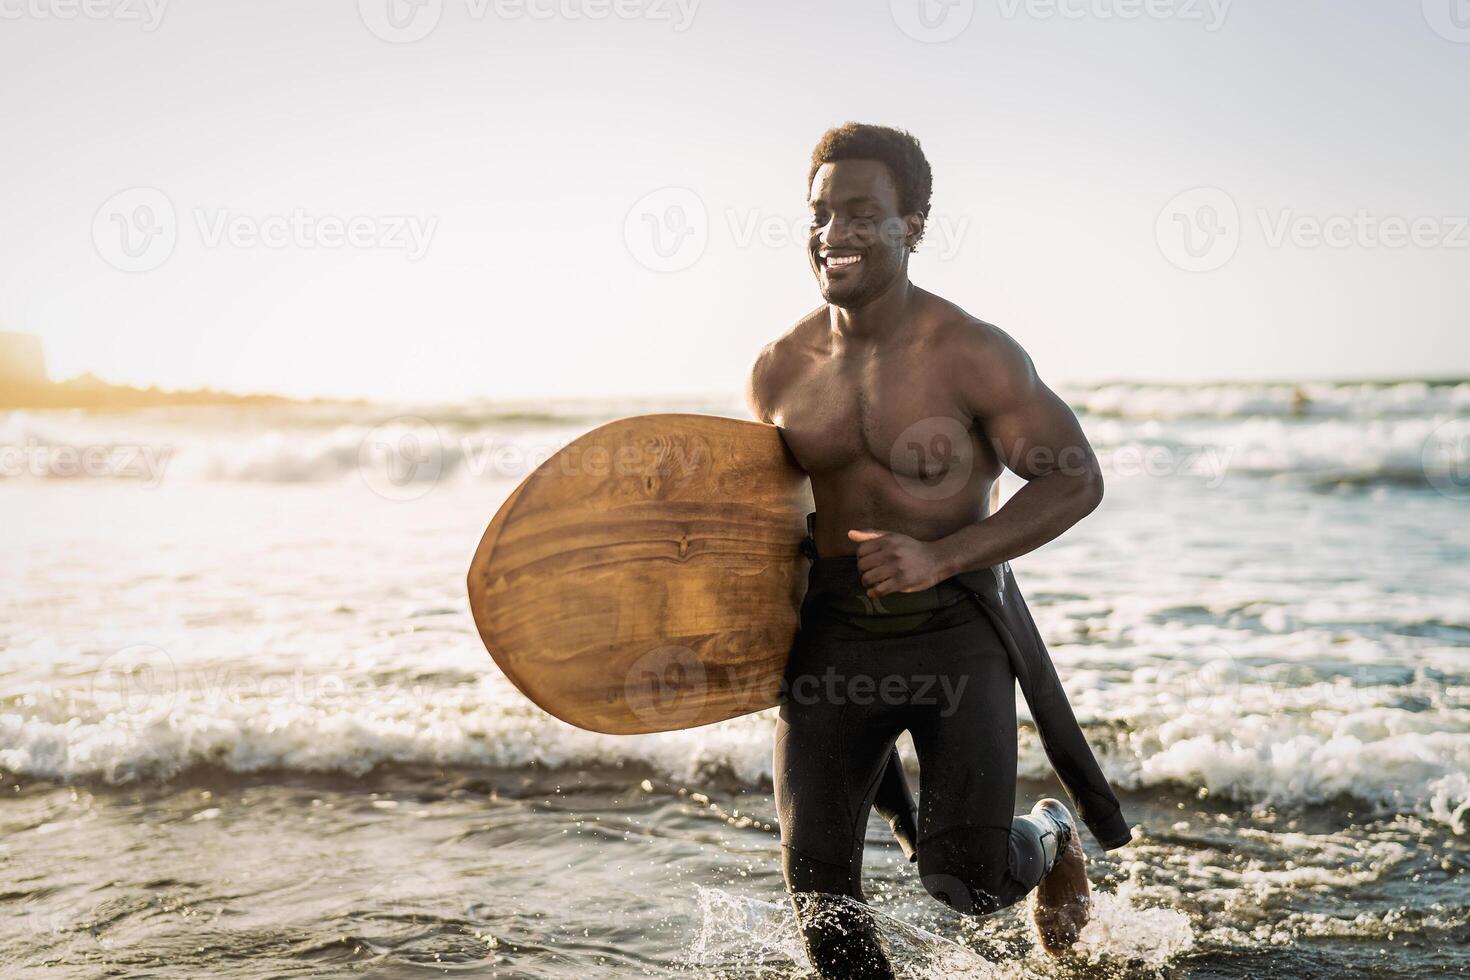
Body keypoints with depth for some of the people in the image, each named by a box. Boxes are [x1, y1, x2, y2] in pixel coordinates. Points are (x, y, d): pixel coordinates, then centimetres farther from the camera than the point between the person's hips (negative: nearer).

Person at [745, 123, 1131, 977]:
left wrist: (941, 556, -21)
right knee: (818, 876, -6)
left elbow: (1076, 480, -11)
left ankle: (1053, 838, 33)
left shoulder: (974, 356, -11)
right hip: (832, 633, 4)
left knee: (969, 880, -4)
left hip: (956, 628, -3)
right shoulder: (780, 371, 3)